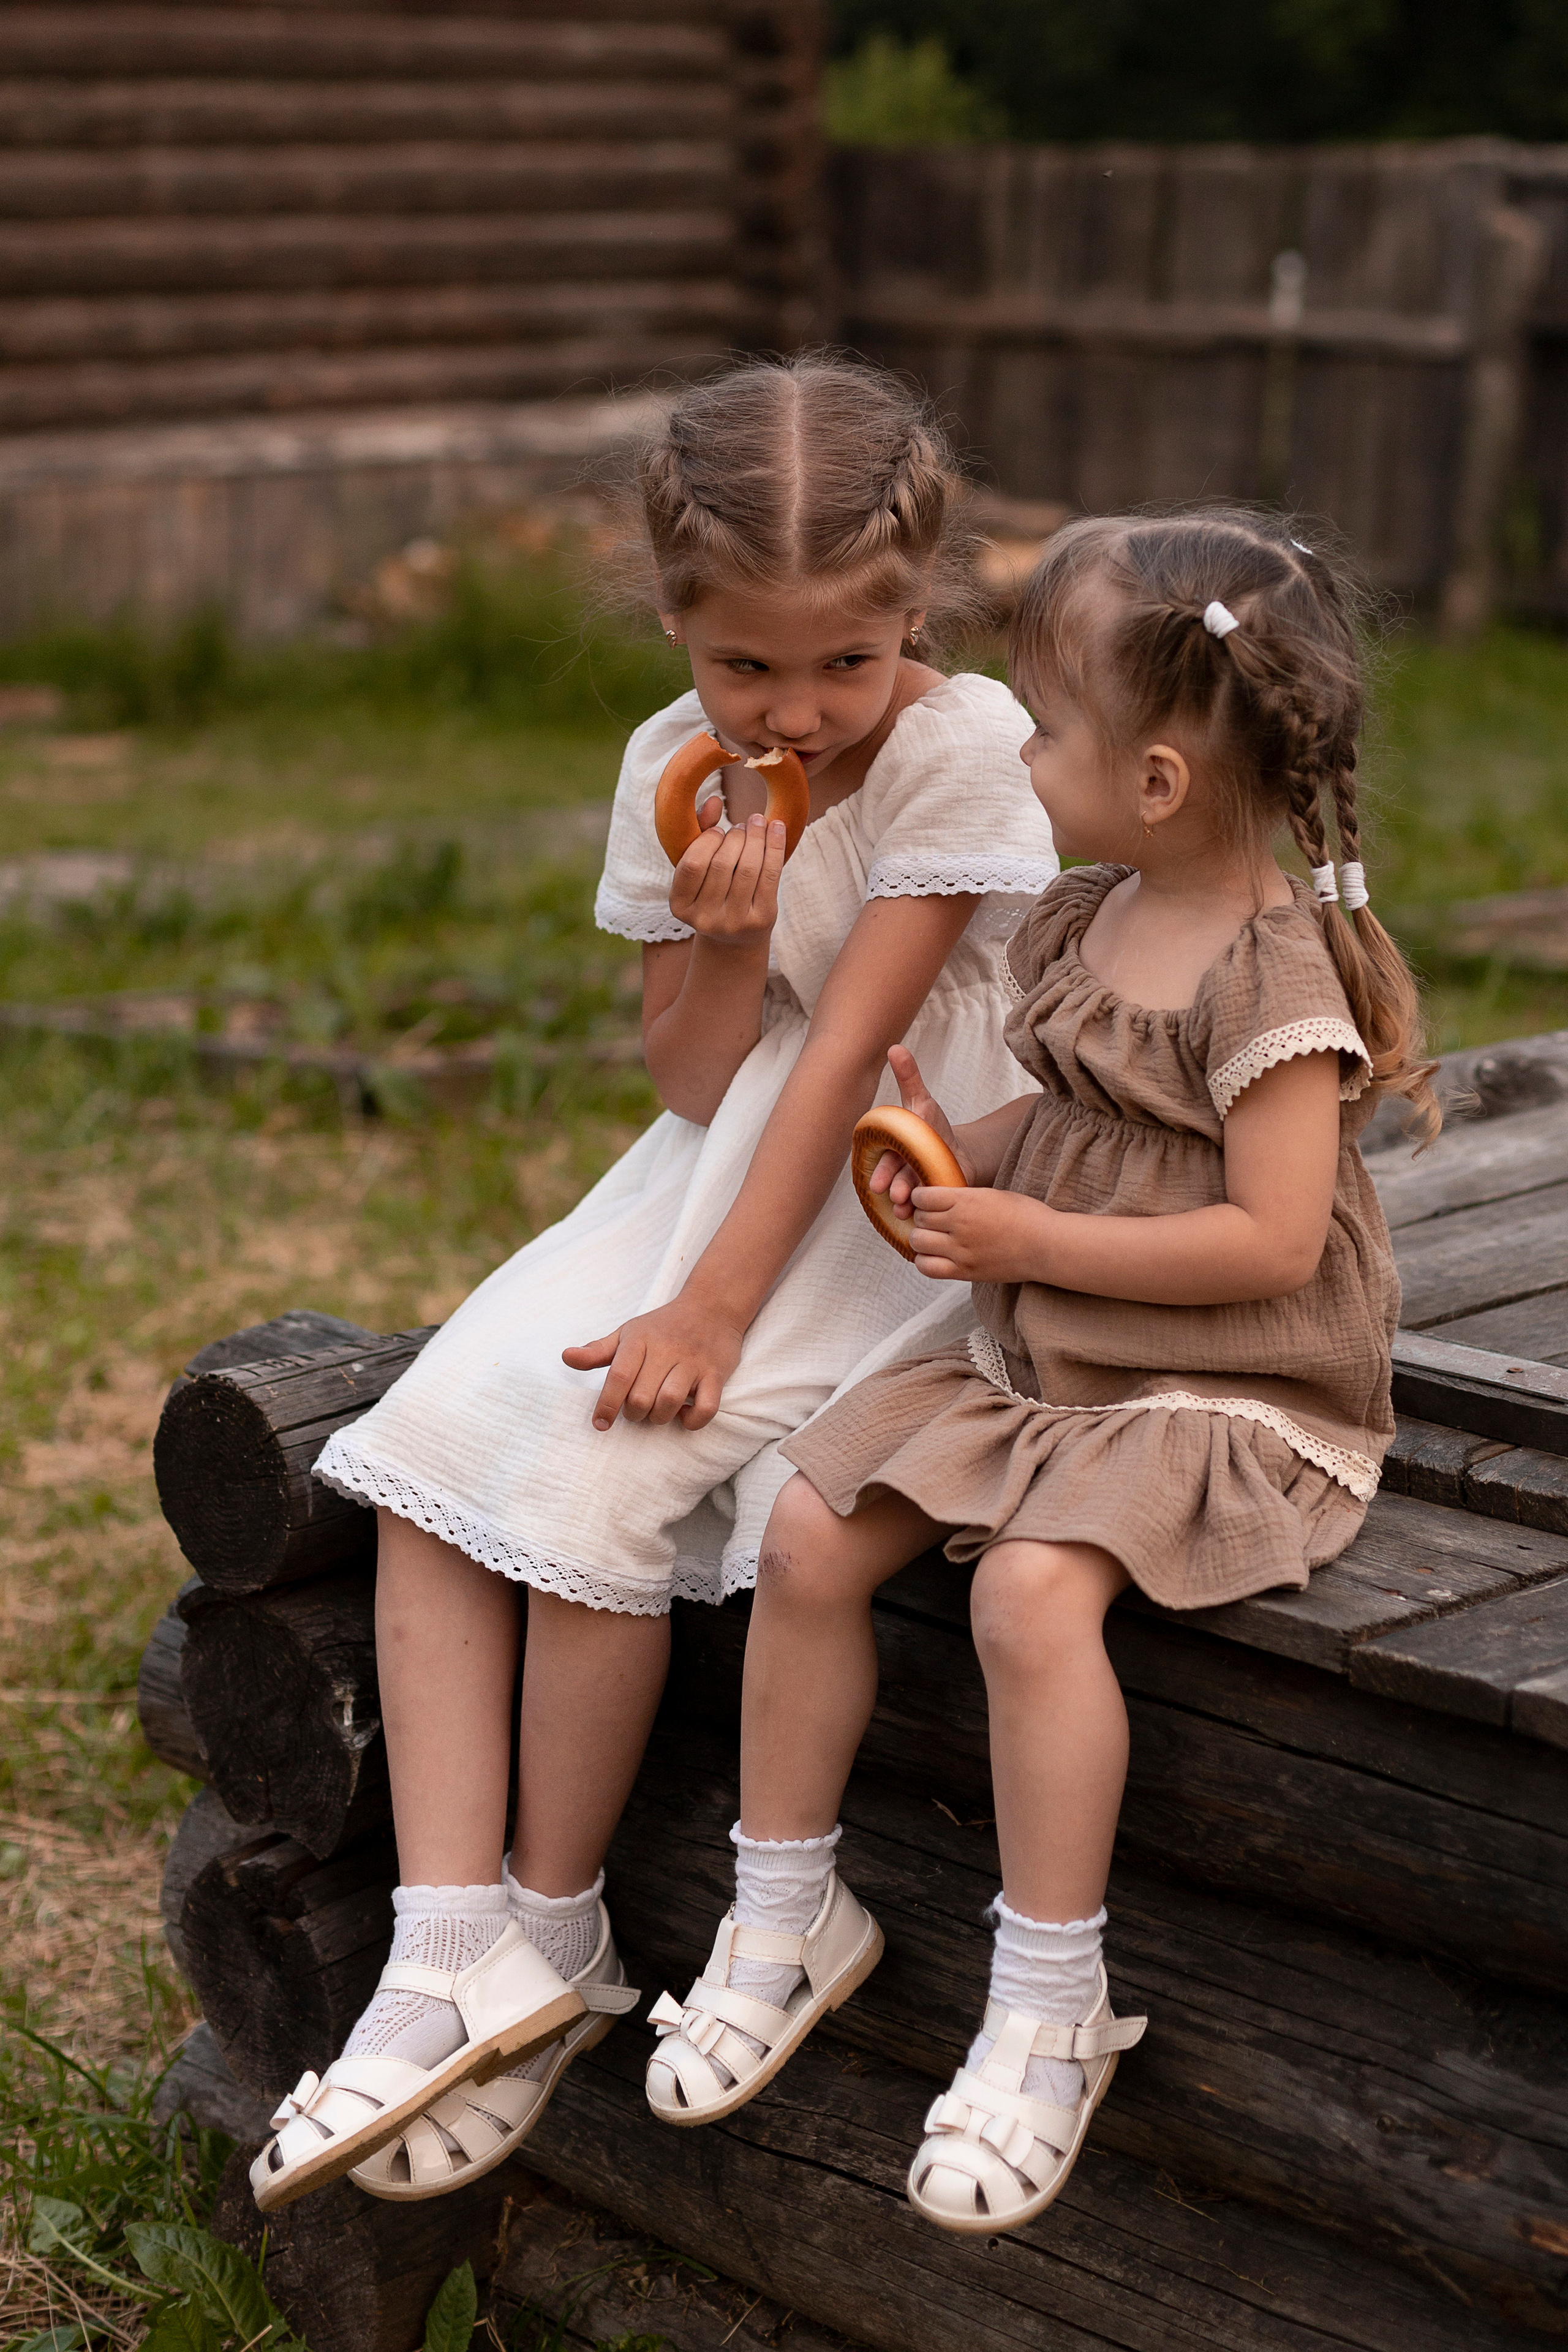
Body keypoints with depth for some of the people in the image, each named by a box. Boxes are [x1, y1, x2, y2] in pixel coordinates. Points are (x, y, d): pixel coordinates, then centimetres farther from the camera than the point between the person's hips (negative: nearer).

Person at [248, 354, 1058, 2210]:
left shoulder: (962, 752, -16)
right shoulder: (674, 768, 0)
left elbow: (845, 1052, -20)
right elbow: (693, 1082, 1)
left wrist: (713, 1307, -24)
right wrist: (723, 946, -20)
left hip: (903, 1212, -6)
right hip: (723, 1173, 6)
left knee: (593, 1464, -23)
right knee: (429, 1453, -13)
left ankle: (557, 1939, -4)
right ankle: (450, 1951, -16)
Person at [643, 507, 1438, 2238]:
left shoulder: (1275, 974, -17)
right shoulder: (1081, 926, 9)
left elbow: (1271, 1239, -23)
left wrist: (1032, 1241, -18)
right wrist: (965, 1153, -1)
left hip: (1228, 1401, -8)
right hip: (1037, 1363, 8)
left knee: (1030, 1587, -32)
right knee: (809, 1530, -7)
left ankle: (1049, 2002, -16)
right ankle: (788, 1916, 9)